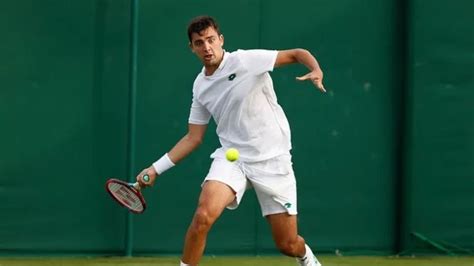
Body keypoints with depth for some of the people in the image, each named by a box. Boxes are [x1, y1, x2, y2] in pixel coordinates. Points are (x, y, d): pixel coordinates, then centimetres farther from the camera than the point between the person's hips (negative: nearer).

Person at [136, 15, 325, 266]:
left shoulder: (246, 61, -9)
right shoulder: (200, 86, 6)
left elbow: (297, 54, -5)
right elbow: (193, 138, 13)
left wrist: (317, 72, -26)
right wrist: (156, 168, 8)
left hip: (271, 158, -3)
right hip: (231, 157, 3)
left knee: (288, 245, 3)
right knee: (203, 216, -26)